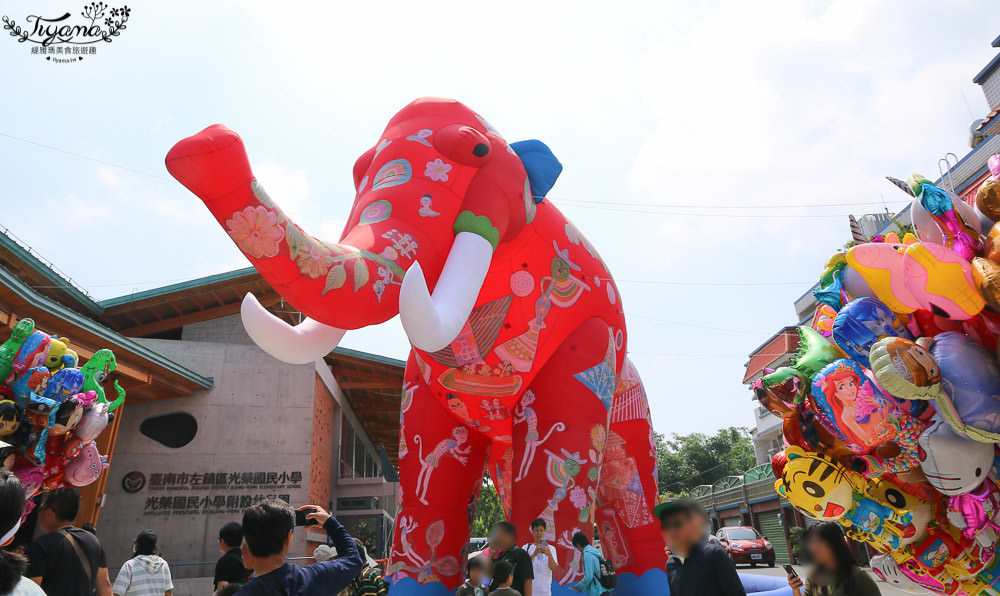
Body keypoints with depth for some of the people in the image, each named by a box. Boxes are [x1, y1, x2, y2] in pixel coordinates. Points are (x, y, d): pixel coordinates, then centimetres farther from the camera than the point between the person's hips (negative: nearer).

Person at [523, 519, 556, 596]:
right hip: (529, 589, 0)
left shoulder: (551, 549, 4)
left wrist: (549, 554, -28)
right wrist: (534, 554, -26)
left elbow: (553, 568, -9)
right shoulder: (526, 548, 4)